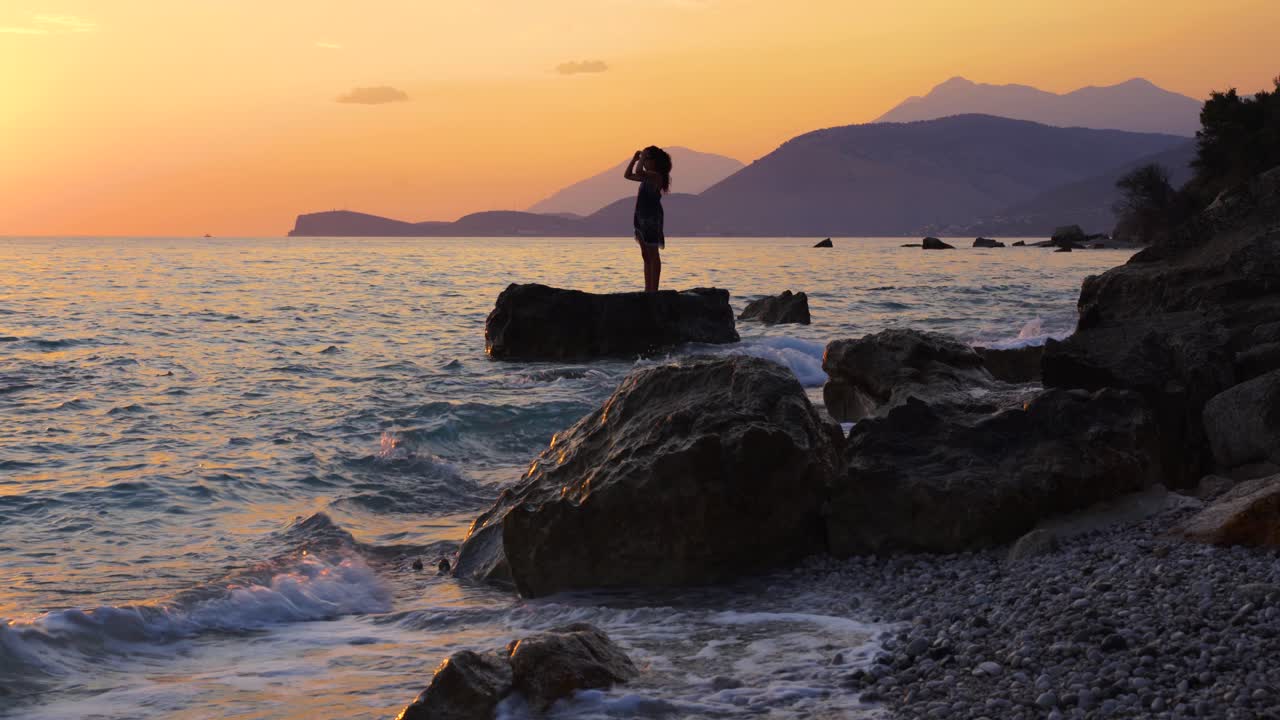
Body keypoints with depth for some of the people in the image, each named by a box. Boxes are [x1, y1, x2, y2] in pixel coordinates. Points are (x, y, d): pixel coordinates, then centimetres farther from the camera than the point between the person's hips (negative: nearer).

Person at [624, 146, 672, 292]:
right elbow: (628, 175, 24)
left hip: (652, 218, -10)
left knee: (653, 255, -6)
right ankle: (648, 289, 14)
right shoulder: (647, 177, 15)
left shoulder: (656, 176, -13)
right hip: (642, 217, 10)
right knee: (646, 255, 10)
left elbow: (638, 171, -30)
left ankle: (654, 290, -5)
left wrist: (642, 158, -14)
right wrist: (634, 158, 13)